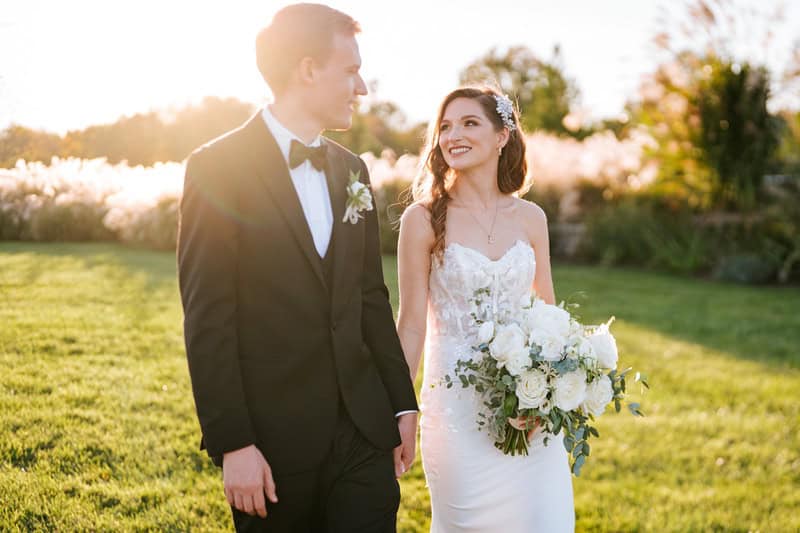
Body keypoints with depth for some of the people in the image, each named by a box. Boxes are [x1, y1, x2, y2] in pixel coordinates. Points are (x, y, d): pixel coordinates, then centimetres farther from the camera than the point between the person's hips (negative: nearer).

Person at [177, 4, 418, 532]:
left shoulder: (351, 170, 11)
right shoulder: (218, 168, -9)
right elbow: (207, 321, -12)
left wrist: (403, 404, 13)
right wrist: (232, 444, -14)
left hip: (364, 431, 5)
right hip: (273, 439, -5)